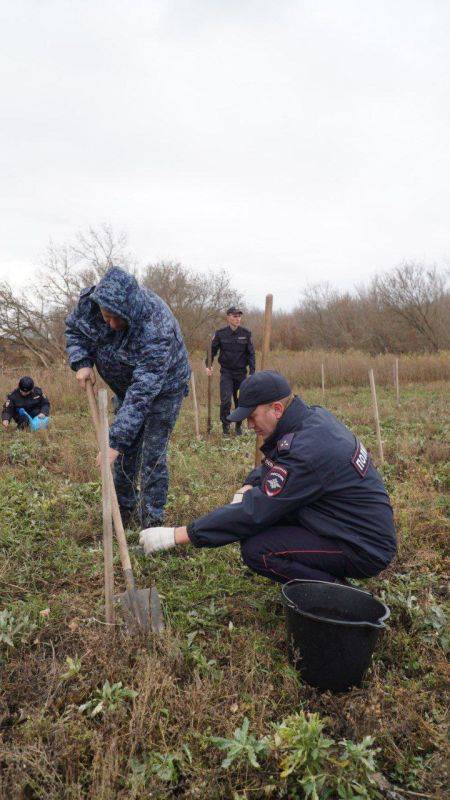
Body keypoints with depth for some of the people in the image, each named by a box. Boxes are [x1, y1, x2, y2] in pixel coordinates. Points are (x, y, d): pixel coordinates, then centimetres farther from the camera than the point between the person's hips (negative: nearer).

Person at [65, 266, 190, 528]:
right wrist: (82, 362, -18)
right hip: (126, 386, 6)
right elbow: (74, 328, 1)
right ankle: (124, 509, 29)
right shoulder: (90, 300, -22)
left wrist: (116, 440, -41)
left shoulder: (156, 331, -41)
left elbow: (142, 393, -41)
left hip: (164, 388, -6)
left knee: (152, 457, -5)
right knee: (125, 454, 11)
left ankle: (152, 522, 10)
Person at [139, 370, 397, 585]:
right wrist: (248, 488, -5)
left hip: (366, 549, -9)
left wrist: (177, 535, -22)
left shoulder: (305, 450, -28)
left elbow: (255, 511, -27)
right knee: (267, 500, 7)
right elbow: (271, 465, 16)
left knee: (256, 549, -20)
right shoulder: (315, 416, 1)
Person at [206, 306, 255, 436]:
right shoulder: (220, 333, -4)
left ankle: (239, 425, 27)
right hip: (226, 372, -1)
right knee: (225, 400, -10)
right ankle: (225, 425, 9)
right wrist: (208, 365, -12)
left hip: (241, 372, 1)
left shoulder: (246, 333, -2)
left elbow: (251, 353, 0)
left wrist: (252, 372, -6)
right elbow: (212, 350, 2)